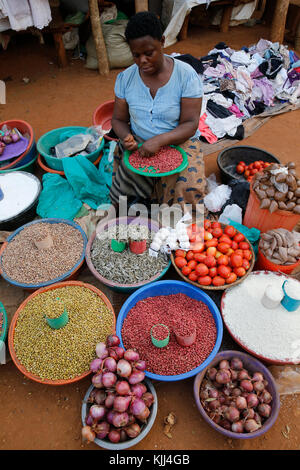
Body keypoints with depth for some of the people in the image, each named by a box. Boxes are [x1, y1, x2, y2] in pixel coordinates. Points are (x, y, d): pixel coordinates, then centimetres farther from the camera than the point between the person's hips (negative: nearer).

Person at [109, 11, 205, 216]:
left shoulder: (186, 75, -9)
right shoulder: (125, 78, 1)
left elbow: (190, 124, -13)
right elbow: (119, 119, 7)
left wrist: (160, 140, -30)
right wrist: (126, 137, -17)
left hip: (178, 143, -2)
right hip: (138, 144, 3)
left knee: (188, 188, -27)